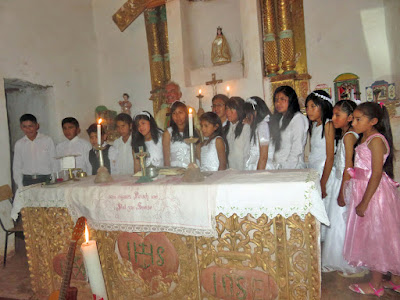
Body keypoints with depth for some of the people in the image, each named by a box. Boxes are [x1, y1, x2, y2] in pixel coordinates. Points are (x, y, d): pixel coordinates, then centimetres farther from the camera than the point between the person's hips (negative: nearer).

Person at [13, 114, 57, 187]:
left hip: (46, 180, -2)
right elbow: (17, 167, 13)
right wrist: (20, 186, 6)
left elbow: (54, 163, 3)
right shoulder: (19, 144, 7)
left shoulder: (48, 140, 0)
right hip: (27, 181, 2)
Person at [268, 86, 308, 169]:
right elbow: (273, 146, 13)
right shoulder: (277, 119, 19)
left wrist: (284, 168, -13)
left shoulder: (298, 118, -1)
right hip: (277, 168, 5)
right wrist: (270, 166, 3)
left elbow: (297, 150, -9)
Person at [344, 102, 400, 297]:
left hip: (375, 193, -9)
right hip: (365, 190, 9)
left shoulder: (376, 140, -18)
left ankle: (376, 285, 19)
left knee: (375, 237, 3)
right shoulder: (365, 138, 11)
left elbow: (376, 174, -21)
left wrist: (364, 202, -21)